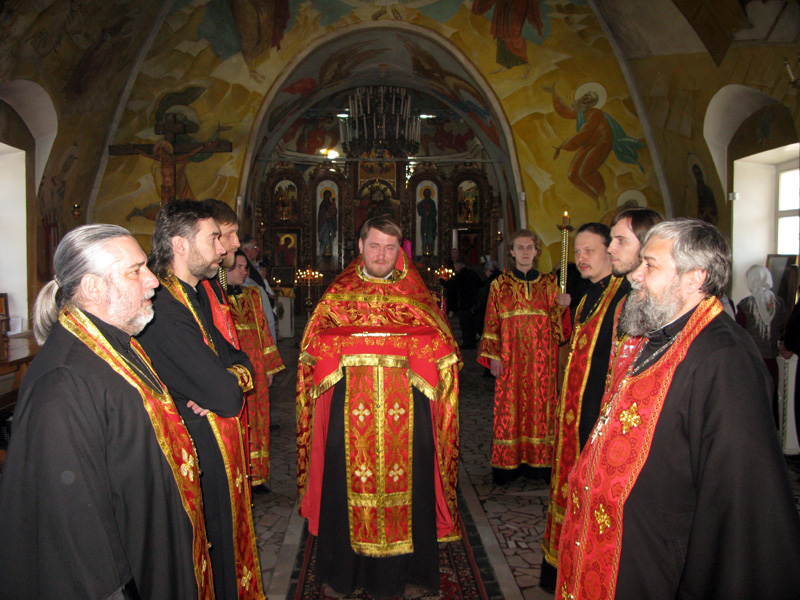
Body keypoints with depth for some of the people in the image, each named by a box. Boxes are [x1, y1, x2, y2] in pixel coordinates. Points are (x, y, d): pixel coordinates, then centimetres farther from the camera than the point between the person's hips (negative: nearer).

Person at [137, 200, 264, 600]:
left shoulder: (199, 296, 7)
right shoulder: (163, 309, -26)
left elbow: (239, 357, 5)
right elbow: (227, 397, -28)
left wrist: (227, 378, -16)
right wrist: (230, 383, -5)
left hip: (220, 449, 9)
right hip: (199, 455, -9)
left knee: (226, 543, 23)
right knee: (212, 549, 10)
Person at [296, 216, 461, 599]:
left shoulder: (416, 296, 7)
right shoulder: (338, 294, 9)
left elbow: (442, 350, 3)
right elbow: (314, 348, 7)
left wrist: (408, 352, -12)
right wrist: (348, 346, -9)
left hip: (406, 413, 0)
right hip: (349, 413, 1)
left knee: (407, 486, 5)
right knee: (346, 485, 6)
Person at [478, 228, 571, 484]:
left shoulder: (549, 283, 9)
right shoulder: (500, 284, 5)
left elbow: (557, 323, 8)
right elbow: (491, 323, 2)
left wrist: (562, 307, -12)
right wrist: (493, 356, -6)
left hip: (541, 359, 1)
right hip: (510, 358, -1)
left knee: (540, 405, 3)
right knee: (509, 406, -1)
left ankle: (538, 462, 13)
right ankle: (508, 464, 9)